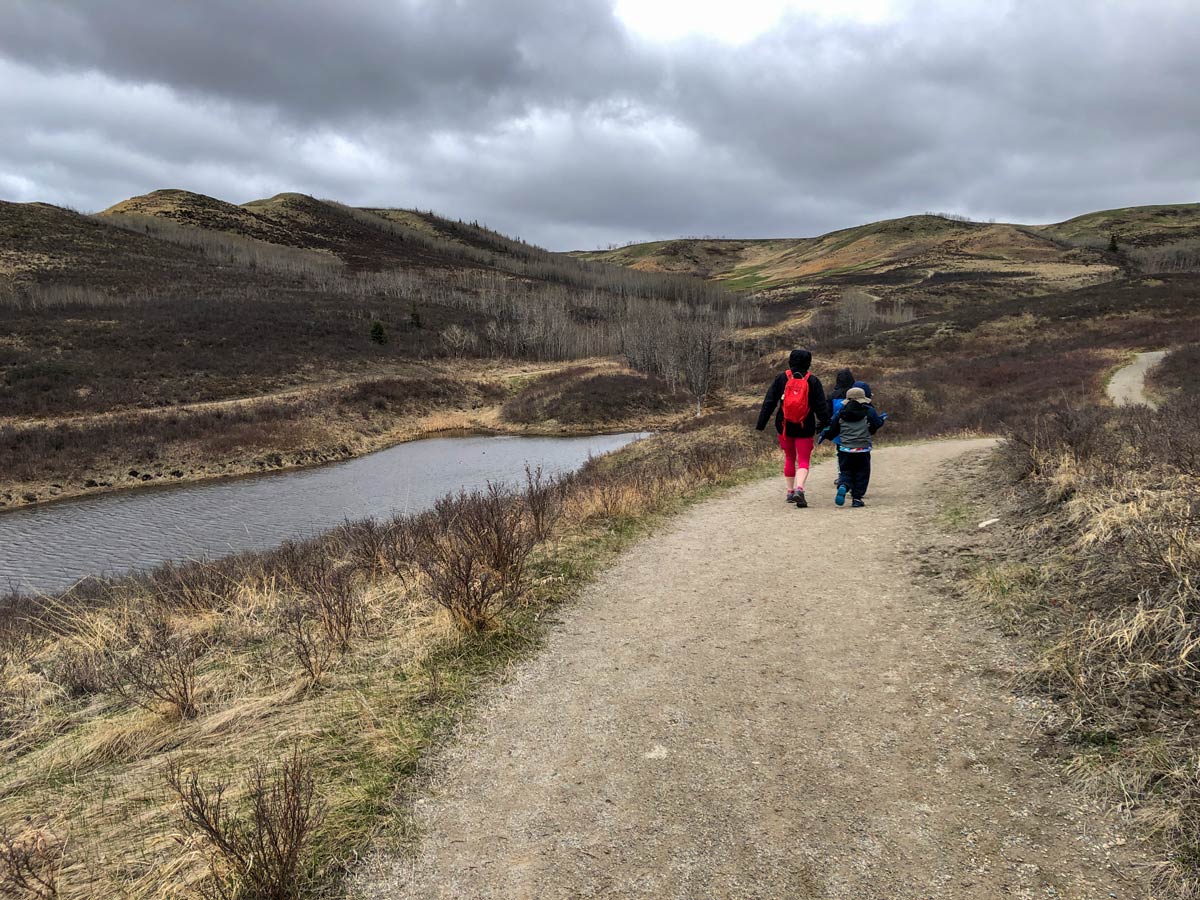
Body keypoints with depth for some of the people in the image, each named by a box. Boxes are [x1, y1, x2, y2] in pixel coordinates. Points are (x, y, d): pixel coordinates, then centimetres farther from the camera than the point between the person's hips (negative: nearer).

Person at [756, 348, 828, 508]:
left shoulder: (781, 378, -1)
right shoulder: (813, 381, -4)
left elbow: (769, 402, -1)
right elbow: (821, 406, -4)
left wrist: (761, 423, 2)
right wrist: (824, 424, 4)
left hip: (784, 427, 2)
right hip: (805, 429, -2)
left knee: (789, 459, 19)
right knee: (803, 461, 1)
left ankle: (790, 491, 23)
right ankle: (799, 489, -23)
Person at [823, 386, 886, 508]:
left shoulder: (840, 413, 3)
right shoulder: (869, 412, -2)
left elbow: (833, 430, 7)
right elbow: (877, 424, 6)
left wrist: (824, 434, 27)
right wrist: (881, 419, 28)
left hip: (845, 450, 2)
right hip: (862, 451, -2)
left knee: (845, 472, 10)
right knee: (861, 474, 10)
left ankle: (842, 486, -21)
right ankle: (857, 498, 6)